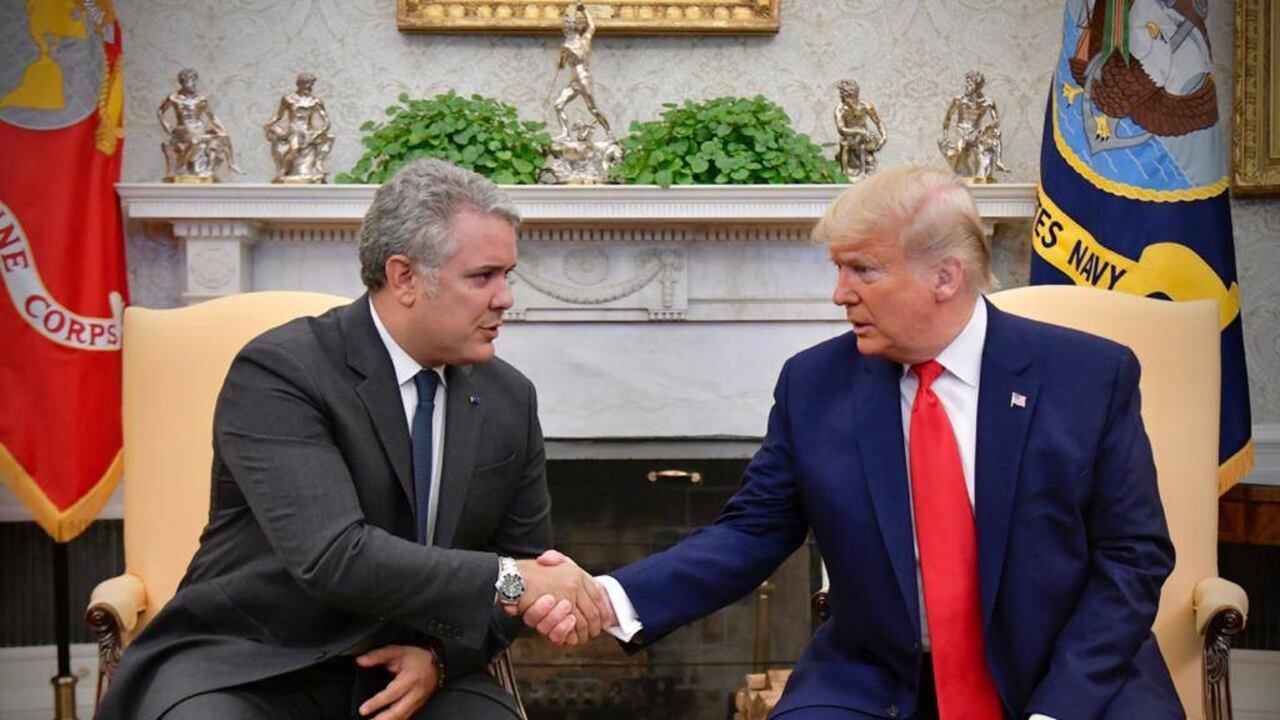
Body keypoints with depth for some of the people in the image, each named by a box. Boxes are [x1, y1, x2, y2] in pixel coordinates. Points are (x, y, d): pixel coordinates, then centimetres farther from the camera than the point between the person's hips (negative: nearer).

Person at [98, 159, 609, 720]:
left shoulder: (510, 399, 4)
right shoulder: (277, 372, -14)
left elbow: (525, 560, 10)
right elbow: (332, 556, -26)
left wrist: (441, 654, -7)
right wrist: (507, 579, -28)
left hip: (402, 672, 4)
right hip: (251, 670, -4)